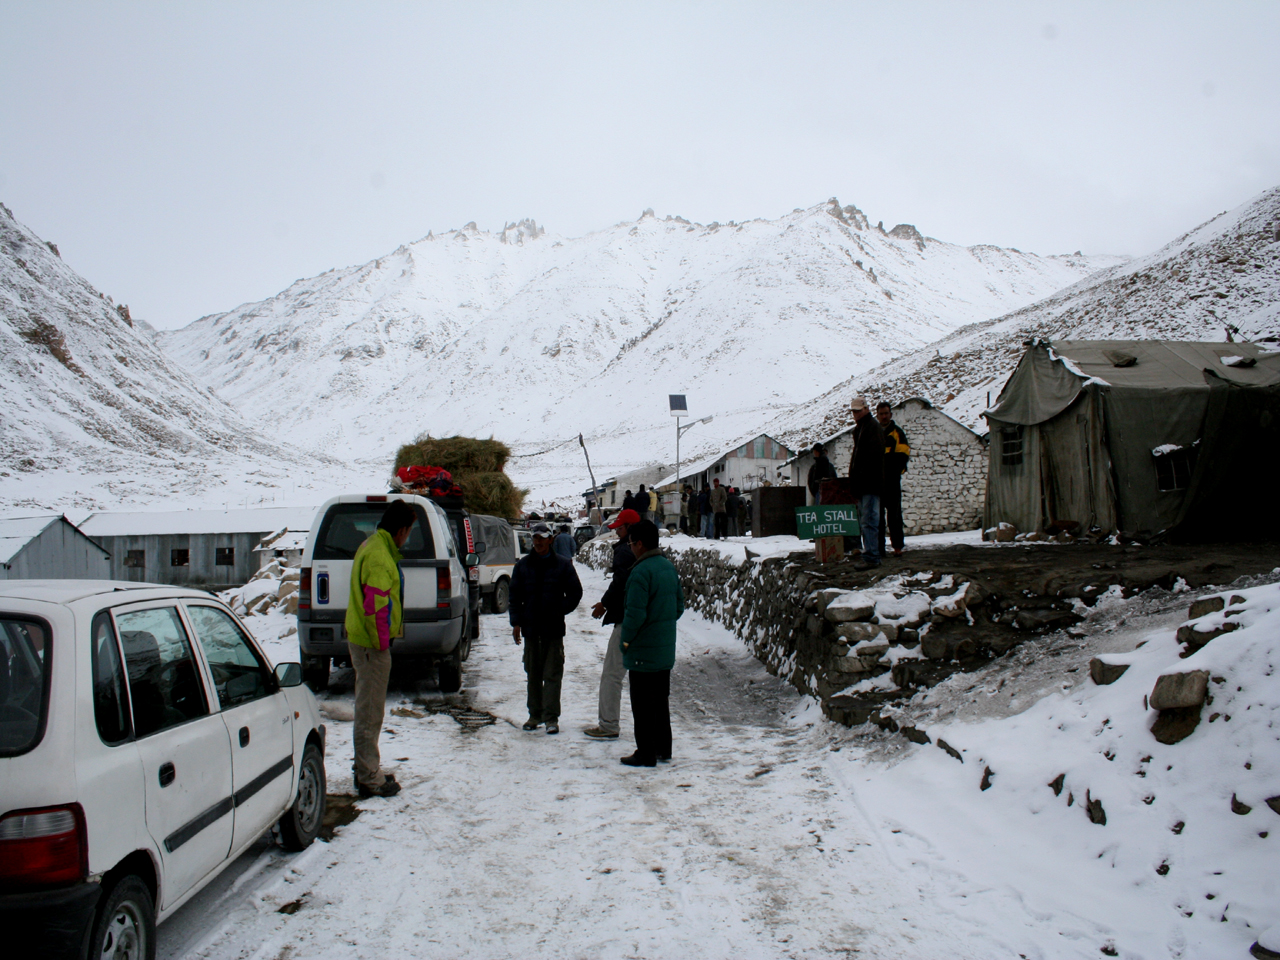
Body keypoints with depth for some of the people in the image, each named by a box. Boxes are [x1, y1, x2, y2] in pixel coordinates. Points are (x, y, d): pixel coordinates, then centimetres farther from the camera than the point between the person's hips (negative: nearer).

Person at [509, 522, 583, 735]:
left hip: (554, 629, -3)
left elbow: (575, 592, 4)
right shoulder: (523, 565, 6)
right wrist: (516, 623, 1)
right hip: (530, 628, 3)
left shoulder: (563, 565, -1)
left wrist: (561, 611, -7)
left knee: (552, 674, -2)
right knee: (533, 674, 11)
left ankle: (551, 717, 2)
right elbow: (515, 596, 8)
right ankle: (535, 714, 22)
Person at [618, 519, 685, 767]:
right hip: (666, 649, 8)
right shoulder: (670, 567, 7)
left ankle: (646, 754, 8)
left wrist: (626, 639, -9)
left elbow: (635, 613, -23)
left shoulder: (640, 572, -20)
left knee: (642, 704, 2)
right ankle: (663, 749, 26)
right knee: (661, 700, 18)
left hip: (643, 651, -8)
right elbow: (679, 605, 13)